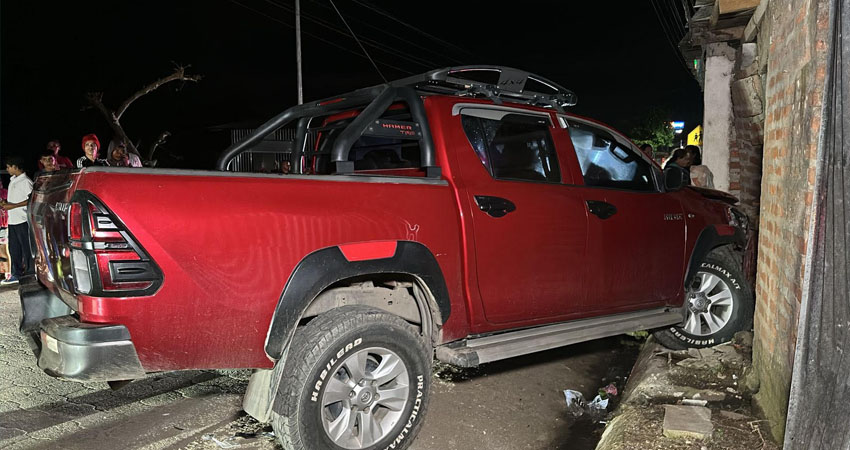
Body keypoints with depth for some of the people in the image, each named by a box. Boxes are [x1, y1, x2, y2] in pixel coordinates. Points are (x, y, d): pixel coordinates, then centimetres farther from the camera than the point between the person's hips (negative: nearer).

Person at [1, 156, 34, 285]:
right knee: (13, 249, 12)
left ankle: (31, 274, 3)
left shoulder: (26, 181, -11)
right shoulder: (12, 181, 16)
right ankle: (16, 275, 20)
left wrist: (13, 206, -17)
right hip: (12, 220, 9)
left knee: (27, 248, -3)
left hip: (23, 220, -9)